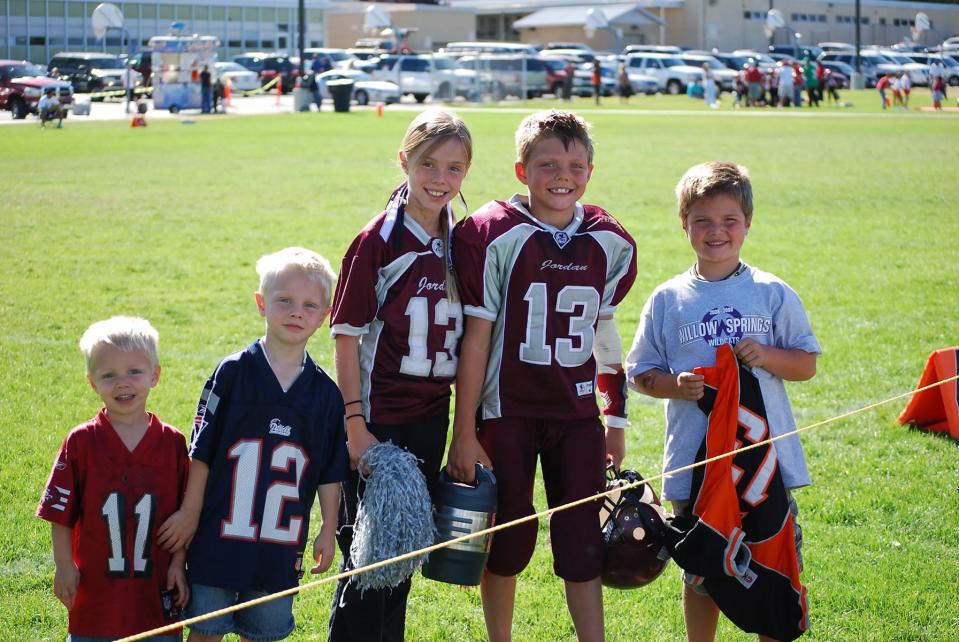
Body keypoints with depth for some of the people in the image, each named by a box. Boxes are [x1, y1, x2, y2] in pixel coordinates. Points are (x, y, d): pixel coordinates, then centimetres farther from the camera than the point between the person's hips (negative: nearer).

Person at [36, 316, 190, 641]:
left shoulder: (172, 443, -1)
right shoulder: (81, 442, -4)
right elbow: (60, 511, -1)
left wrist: (178, 563, -1)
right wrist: (64, 566, -4)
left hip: (156, 588, 1)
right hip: (96, 587, -1)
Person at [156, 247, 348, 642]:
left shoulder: (325, 392, 2)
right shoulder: (233, 373, -6)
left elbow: (329, 472, 9)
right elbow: (201, 450, -2)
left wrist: (328, 530, 7)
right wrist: (190, 512, -2)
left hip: (282, 544, 2)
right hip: (221, 533, -2)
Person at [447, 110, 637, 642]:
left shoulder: (610, 243, 2)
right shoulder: (492, 235, -11)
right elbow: (476, 338, -9)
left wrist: (616, 419, 16)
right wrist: (464, 433, -8)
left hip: (577, 414, 3)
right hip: (507, 413, -3)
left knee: (582, 542, 2)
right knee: (509, 539, 6)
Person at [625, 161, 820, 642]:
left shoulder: (774, 294, 2)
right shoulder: (667, 300, 2)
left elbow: (807, 365, 7)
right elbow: (641, 373, 7)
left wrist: (768, 356, -13)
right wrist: (675, 385, -13)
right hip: (694, 462, 0)